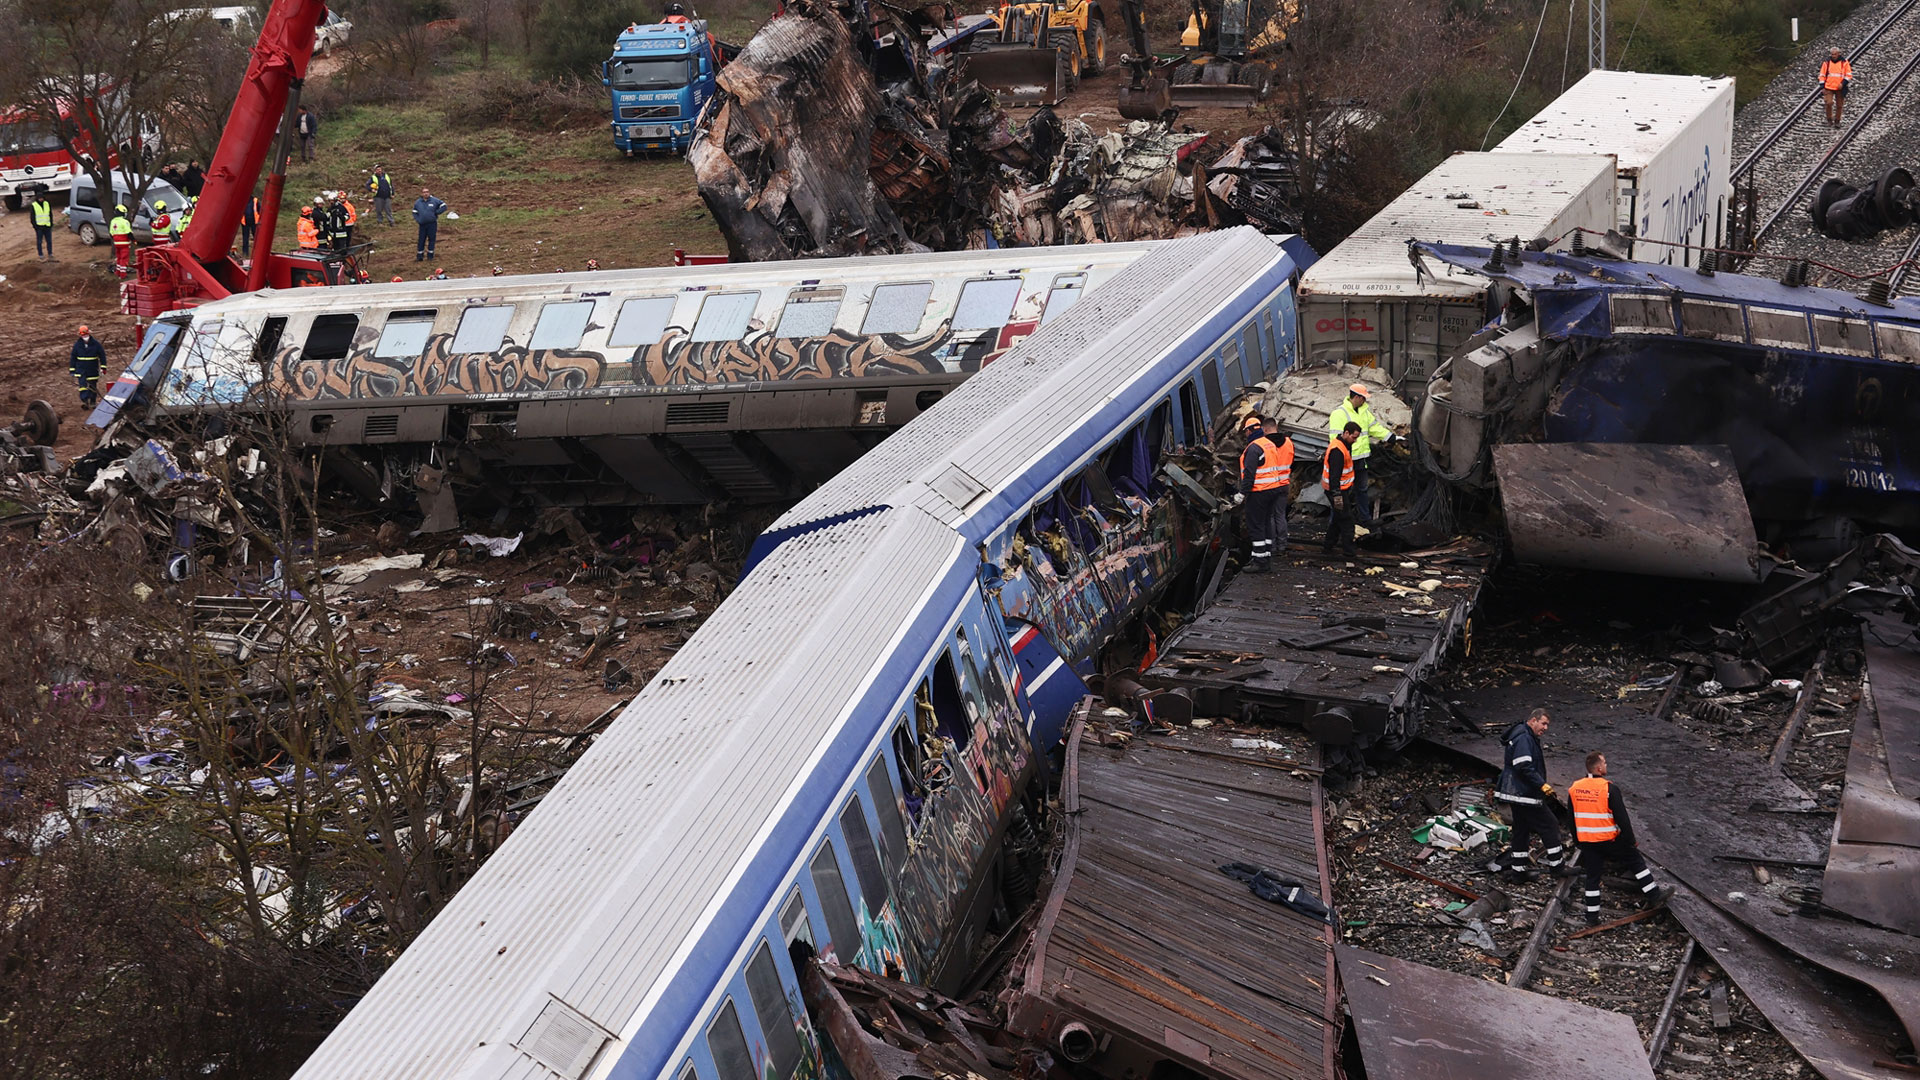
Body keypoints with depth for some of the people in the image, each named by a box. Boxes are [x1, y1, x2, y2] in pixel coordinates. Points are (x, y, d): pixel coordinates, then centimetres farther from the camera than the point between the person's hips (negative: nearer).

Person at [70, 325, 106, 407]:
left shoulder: (95, 343, -3)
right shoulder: (77, 344, 0)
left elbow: (102, 355, 3)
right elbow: (73, 357, 7)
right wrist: (72, 369, 6)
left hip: (93, 369, 0)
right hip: (81, 369, 0)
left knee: (93, 386, 8)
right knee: (82, 385, -14)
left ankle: (93, 402, 21)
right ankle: (84, 401, -18)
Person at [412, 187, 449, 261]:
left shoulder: (434, 201, -3)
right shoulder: (418, 202, 7)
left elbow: (444, 206, 2)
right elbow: (414, 212, 16)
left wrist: (436, 212, -4)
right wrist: (418, 220, 0)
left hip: (432, 224, -2)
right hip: (422, 224, 2)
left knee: (432, 239, 3)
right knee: (421, 240, 3)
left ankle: (430, 255, 14)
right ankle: (420, 256, 9)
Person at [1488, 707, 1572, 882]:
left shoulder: (1528, 738, 18)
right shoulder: (1524, 738, -17)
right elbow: (1524, 767, -26)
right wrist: (1542, 785, -23)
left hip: (1517, 794, 11)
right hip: (1525, 794, -11)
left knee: (1522, 830, 13)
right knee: (1549, 825, -4)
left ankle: (1519, 869, 17)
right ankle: (1557, 866, 1)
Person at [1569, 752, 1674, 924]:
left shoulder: (1574, 789, 0)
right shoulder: (1609, 788, -17)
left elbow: (1572, 819, 9)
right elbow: (1622, 818, -14)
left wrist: (1577, 842, 20)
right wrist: (1631, 841, -3)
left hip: (1586, 842, 5)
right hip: (1609, 841, -5)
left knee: (1592, 876, 13)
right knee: (1635, 861, 16)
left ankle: (1592, 916, 14)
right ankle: (1653, 895, 27)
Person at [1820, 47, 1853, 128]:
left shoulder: (1844, 62, -1)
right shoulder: (1827, 62, 3)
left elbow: (1849, 75, 0)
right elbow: (1822, 75, 7)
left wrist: (1843, 83, -14)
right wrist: (1822, 87, 0)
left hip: (1840, 88, 0)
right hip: (1829, 88, 0)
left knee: (1839, 105, 6)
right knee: (1829, 103, -16)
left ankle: (1837, 121, 20)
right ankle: (1829, 120, 2)